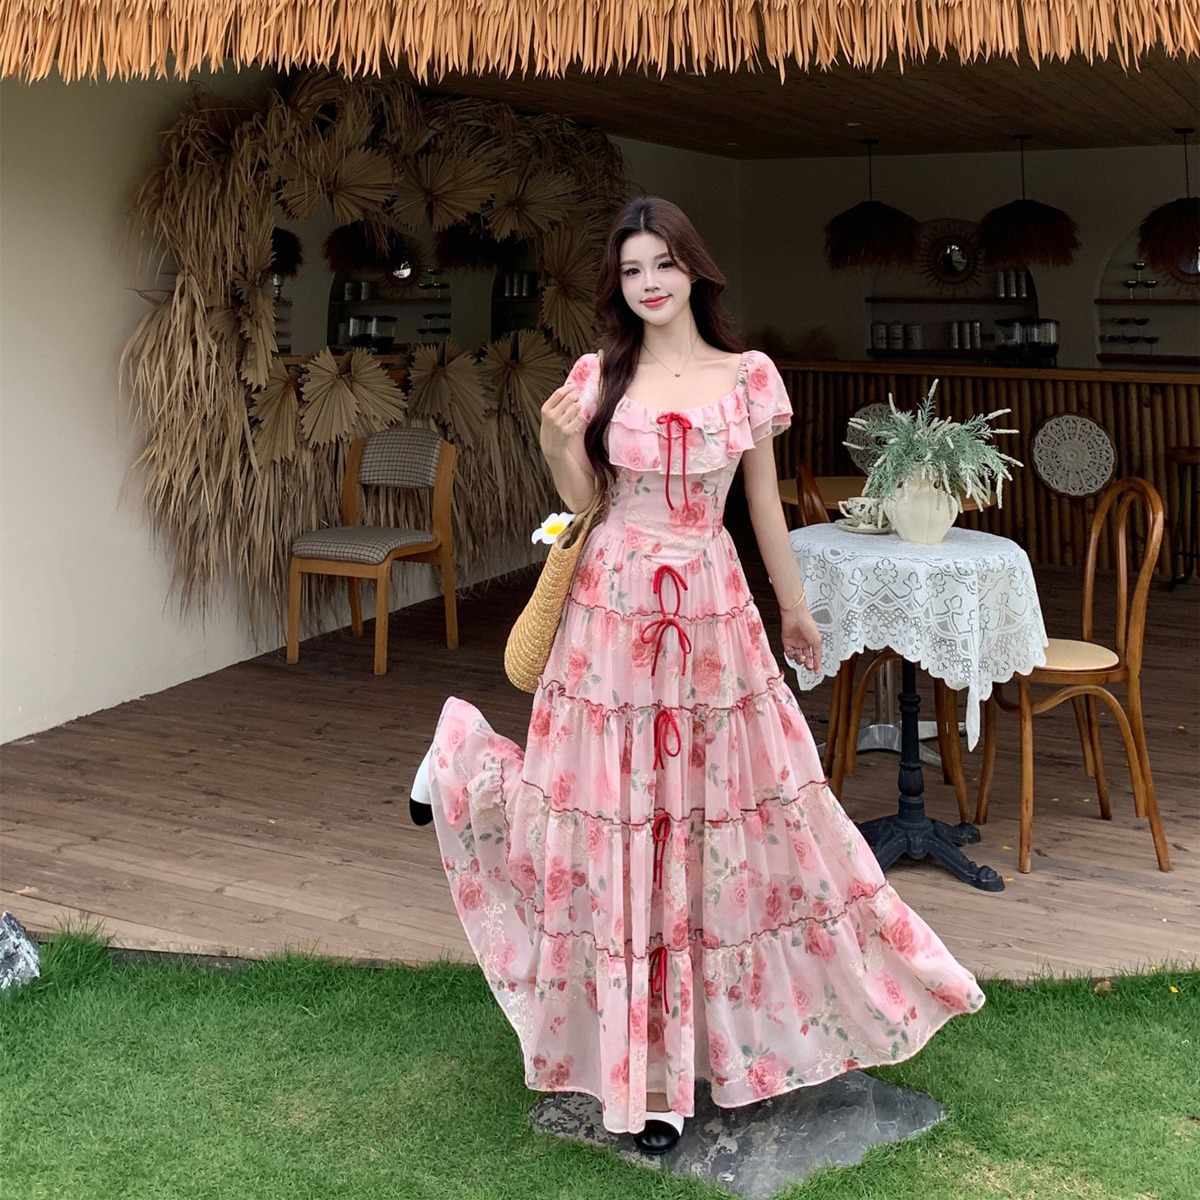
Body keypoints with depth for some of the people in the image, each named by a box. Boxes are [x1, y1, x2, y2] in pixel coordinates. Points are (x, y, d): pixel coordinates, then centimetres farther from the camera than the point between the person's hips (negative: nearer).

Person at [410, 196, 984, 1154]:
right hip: (614, 607, 0)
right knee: (614, 807, 2)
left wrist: (796, 608, 15)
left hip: (711, 608, 1)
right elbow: (584, 502, 6)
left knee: (717, 807, 8)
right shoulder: (599, 377, 2)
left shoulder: (749, 376, 1)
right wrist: (559, 444, -13)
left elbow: (765, 504, 9)